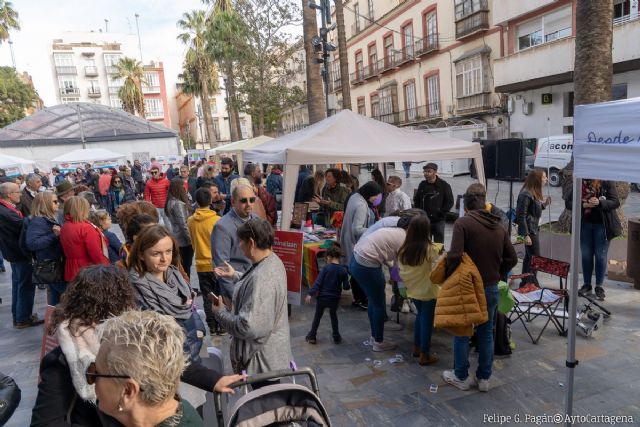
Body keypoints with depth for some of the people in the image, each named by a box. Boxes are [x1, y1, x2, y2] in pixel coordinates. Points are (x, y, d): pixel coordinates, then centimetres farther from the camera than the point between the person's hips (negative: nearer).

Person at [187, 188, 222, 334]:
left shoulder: (191, 221, -4)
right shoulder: (217, 220, -14)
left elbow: (192, 243, 9)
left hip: (201, 264, 3)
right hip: (216, 264, -3)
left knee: (207, 297, 11)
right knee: (219, 295, 9)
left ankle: (211, 326, 17)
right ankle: (221, 325, 14)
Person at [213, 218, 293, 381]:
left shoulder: (261, 279, -34)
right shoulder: (273, 261, -2)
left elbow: (249, 327, -32)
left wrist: (220, 313, -18)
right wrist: (235, 275, 12)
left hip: (263, 359, -9)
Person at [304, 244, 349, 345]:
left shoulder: (325, 268, -12)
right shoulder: (343, 270, -6)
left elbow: (318, 282, -15)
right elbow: (346, 287, -4)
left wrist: (310, 294, -14)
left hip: (322, 297, -2)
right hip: (335, 299, 2)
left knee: (317, 316, 16)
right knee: (333, 315, 24)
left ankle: (312, 336, 22)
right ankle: (336, 337, 26)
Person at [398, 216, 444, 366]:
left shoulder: (404, 249, -8)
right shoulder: (429, 249, -21)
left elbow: (402, 272, -1)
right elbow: (440, 248, -2)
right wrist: (440, 246, 18)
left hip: (412, 291, 5)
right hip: (427, 291, -5)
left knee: (420, 316, 24)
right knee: (427, 321, 8)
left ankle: (417, 348, 35)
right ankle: (424, 355, 18)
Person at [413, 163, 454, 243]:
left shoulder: (444, 185, -5)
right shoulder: (422, 185, 7)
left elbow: (450, 202, -4)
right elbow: (416, 200, 16)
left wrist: (441, 213, -10)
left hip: (438, 221, -4)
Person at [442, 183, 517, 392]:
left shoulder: (463, 223, -15)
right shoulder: (499, 226, 5)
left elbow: (455, 255, -24)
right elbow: (512, 259, 6)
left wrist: (448, 277, -9)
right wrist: (497, 275, 14)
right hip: (491, 288, 5)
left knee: (461, 332, 11)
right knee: (486, 333, 17)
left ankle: (461, 377, 23)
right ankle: (484, 378, 27)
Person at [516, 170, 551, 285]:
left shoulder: (535, 193, 11)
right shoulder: (526, 194, -19)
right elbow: (521, 216, -21)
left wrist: (544, 205, 2)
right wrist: (526, 235, -22)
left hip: (534, 229, 10)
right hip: (529, 231, -10)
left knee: (529, 257, 15)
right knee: (535, 258, -4)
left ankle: (525, 283, 24)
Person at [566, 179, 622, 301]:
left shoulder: (607, 182, -5)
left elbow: (616, 202, -9)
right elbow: (568, 203, -2)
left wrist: (599, 202, -27)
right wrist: (583, 205, -19)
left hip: (602, 225, -2)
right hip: (584, 224, 2)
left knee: (601, 256, 5)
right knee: (586, 255, 10)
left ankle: (599, 287, 15)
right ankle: (587, 284, 22)